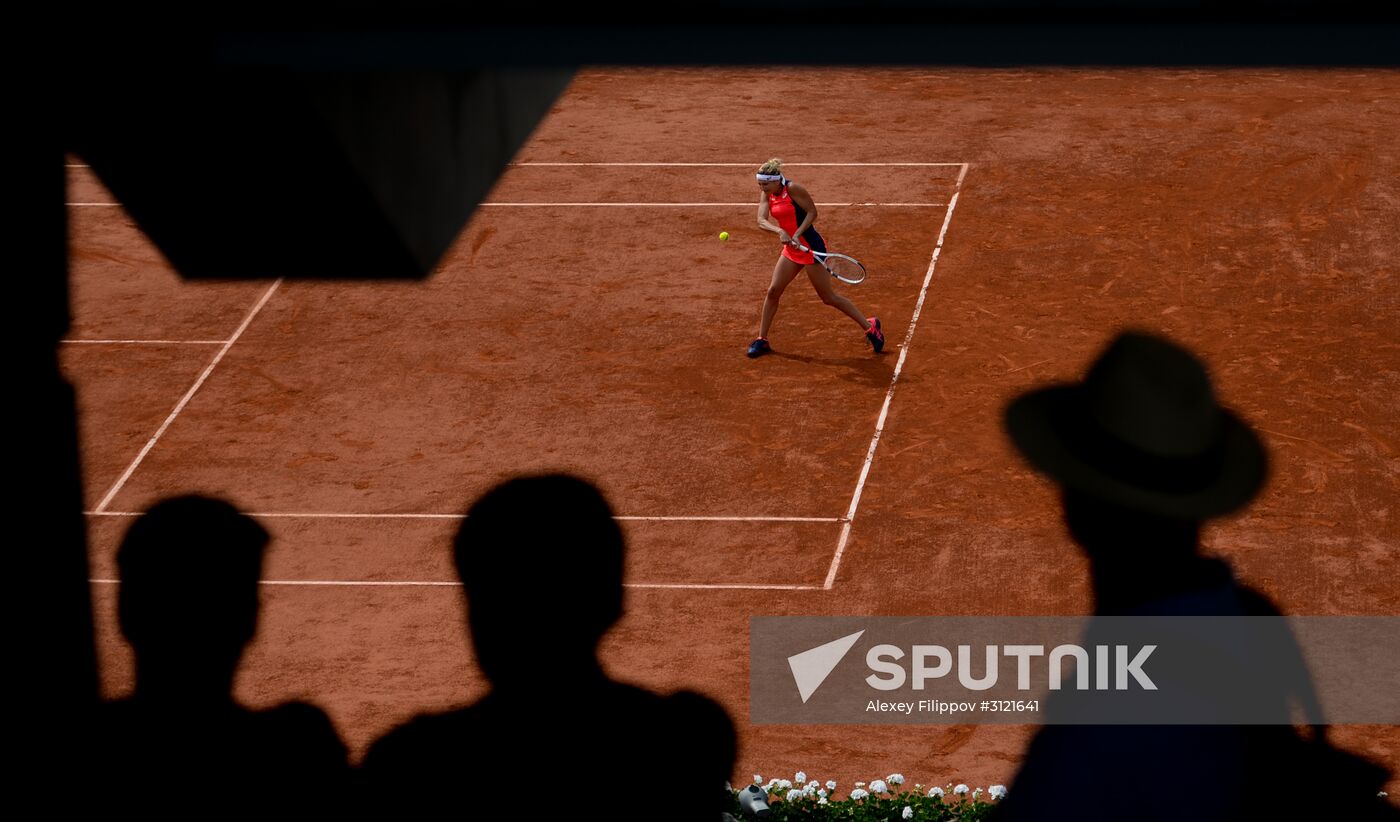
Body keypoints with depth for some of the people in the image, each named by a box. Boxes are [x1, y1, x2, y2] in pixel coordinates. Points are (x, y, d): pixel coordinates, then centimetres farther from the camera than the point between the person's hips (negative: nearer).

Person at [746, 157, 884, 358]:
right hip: (791, 250, 7)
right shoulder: (766, 195, 2)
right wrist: (779, 231, -28)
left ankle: (869, 326, 12)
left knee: (828, 297, -1)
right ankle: (762, 340, 17)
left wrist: (797, 234, -26)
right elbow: (761, 220, -10)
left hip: (810, 247, -7)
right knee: (773, 291, 5)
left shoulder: (793, 189, -19)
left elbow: (812, 212, -16)